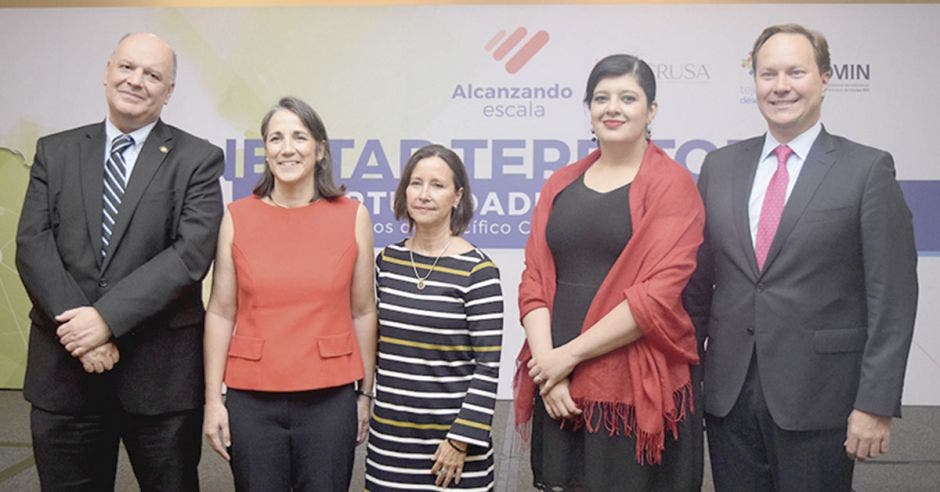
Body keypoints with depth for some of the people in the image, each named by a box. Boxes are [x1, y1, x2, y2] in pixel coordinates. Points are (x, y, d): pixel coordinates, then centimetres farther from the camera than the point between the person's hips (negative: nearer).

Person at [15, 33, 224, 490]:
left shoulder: (198, 159, -1)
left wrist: (107, 317, -18)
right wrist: (80, 328, -13)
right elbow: (32, 245, -1)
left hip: (160, 367, -2)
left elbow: (191, 253, -12)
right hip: (64, 362, 3)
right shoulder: (55, 151, 8)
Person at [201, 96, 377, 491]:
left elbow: (363, 312, 4)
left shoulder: (352, 216, -1)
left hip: (330, 398, 0)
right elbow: (220, 313, 2)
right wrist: (213, 399, 0)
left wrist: (365, 394, 6)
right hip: (252, 400, 1)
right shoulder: (236, 218, 0)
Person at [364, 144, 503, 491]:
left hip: (450, 436, -4)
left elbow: (488, 367, -11)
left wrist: (462, 439, -13)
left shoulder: (477, 271, -12)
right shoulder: (387, 260, 3)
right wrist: (367, 402, 13)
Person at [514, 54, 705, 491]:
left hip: (639, 391, -4)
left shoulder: (672, 184, -5)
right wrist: (546, 363, -8)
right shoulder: (561, 184, 10)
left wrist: (568, 355, -13)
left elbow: (658, 293, -14)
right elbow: (535, 278, 5)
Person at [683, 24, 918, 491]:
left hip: (817, 398, -3)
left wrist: (876, 404, -10)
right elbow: (699, 279, 9)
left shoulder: (868, 170, -4)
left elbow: (891, 299, -6)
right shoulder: (719, 166, 6)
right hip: (728, 394, 3)